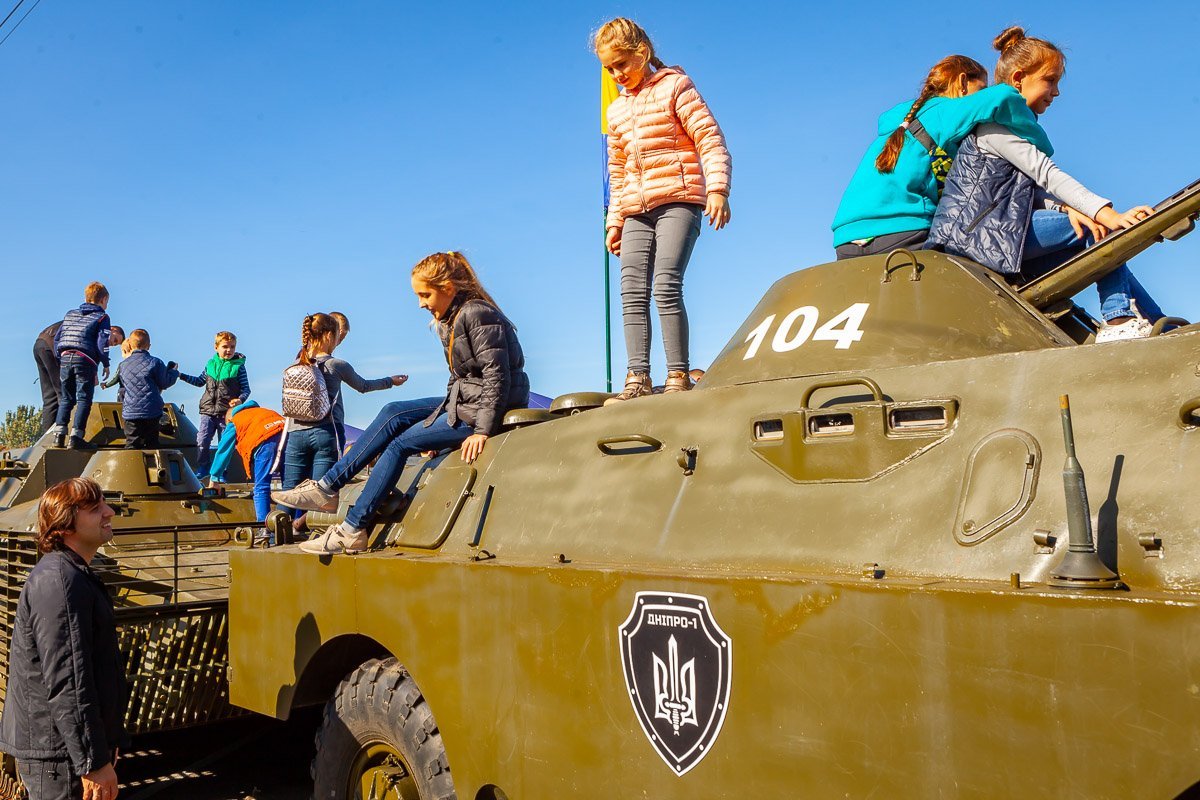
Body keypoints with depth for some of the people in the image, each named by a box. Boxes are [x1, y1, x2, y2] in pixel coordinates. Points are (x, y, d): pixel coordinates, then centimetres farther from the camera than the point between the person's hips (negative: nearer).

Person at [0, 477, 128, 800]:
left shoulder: (74, 575, 13)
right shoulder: (58, 581, -21)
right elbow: (66, 682, -25)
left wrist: (106, 742, 26)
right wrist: (93, 761, -24)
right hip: (58, 753, -10)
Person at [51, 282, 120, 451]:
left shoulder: (70, 314, 22)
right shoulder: (102, 317, 4)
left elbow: (57, 339, 19)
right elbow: (102, 343, -6)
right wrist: (106, 364, 3)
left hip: (65, 359, 5)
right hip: (85, 361, -5)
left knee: (66, 399, 13)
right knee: (84, 399, -4)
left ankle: (59, 435, 5)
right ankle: (76, 437, -11)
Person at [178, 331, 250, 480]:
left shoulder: (238, 366, -1)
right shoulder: (211, 364, 10)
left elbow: (246, 389, 0)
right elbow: (200, 381, 24)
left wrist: (240, 399, -20)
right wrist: (181, 376, 18)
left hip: (227, 412, -2)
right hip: (208, 411, 3)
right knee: (202, 441, -5)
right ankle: (202, 468, 13)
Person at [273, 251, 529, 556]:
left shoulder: (476, 315, -19)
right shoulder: (450, 319, 13)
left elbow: (497, 375, -24)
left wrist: (483, 430, -26)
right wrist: (442, 416, 10)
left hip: (484, 409, -10)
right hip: (464, 402, 10)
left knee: (400, 443, -9)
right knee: (393, 414, 5)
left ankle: (353, 530, -2)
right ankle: (326, 487, 6)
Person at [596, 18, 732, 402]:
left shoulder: (675, 86, 4)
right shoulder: (616, 111, 22)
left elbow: (711, 140, -5)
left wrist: (717, 187, -18)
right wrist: (614, 221, 18)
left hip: (678, 199, -6)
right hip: (636, 211, 7)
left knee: (666, 286, -18)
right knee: (632, 292, -5)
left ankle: (678, 376, -13)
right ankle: (638, 377, -5)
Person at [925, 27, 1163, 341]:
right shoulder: (993, 120, -8)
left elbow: (1036, 188, 11)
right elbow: (1046, 174, -20)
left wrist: (1063, 208, -12)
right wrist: (1110, 216, -27)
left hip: (994, 234, 9)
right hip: (976, 232, -9)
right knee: (1100, 228, -10)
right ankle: (1118, 320, -14)